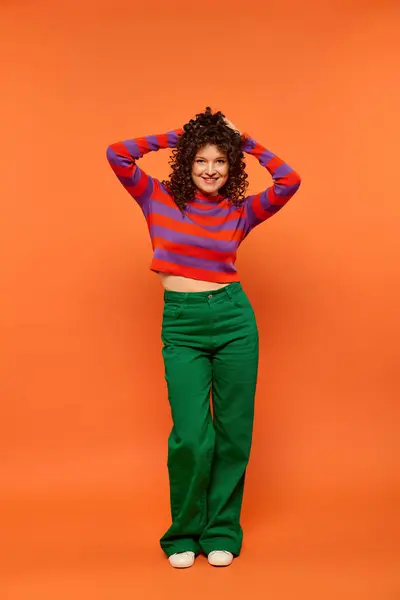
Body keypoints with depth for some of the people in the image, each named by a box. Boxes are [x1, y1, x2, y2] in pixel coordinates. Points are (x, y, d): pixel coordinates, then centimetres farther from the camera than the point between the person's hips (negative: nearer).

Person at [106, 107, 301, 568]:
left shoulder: (240, 211, 7)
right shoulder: (159, 199, 5)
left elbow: (289, 181, -2)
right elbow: (117, 155, -2)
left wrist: (245, 141, 5)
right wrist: (173, 136, 5)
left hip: (235, 319, 2)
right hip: (181, 324, -2)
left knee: (233, 431, 6)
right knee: (192, 436, -6)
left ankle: (221, 531, 24)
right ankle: (184, 533, 18)